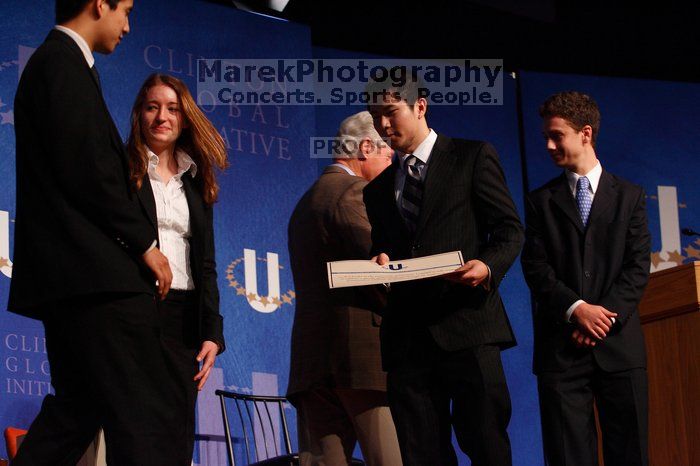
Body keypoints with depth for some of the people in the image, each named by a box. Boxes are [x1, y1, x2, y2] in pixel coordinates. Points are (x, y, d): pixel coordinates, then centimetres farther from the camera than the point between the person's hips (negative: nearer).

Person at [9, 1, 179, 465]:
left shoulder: (51, 61, 22)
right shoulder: (66, 62, -8)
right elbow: (88, 169, -17)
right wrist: (144, 243, -9)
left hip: (65, 271, 10)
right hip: (95, 273, -10)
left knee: (78, 406, 13)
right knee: (138, 414, -11)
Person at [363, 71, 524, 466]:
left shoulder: (473, 156, 8)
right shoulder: (379, 190, 23)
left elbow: (509, 228, 4)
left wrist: (489, 266, -16)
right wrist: (379, 266, 0)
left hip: (466, 320, -4)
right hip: (407, 336, 4)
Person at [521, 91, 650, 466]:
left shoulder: (629, 196, 11)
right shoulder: (541, 201, 12)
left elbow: (638, 266, 3)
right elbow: (535, 267, 2)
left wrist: (606, 315, -11)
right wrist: (576, 309, -13)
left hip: (619, 344, 0)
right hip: (561, 347, 0)